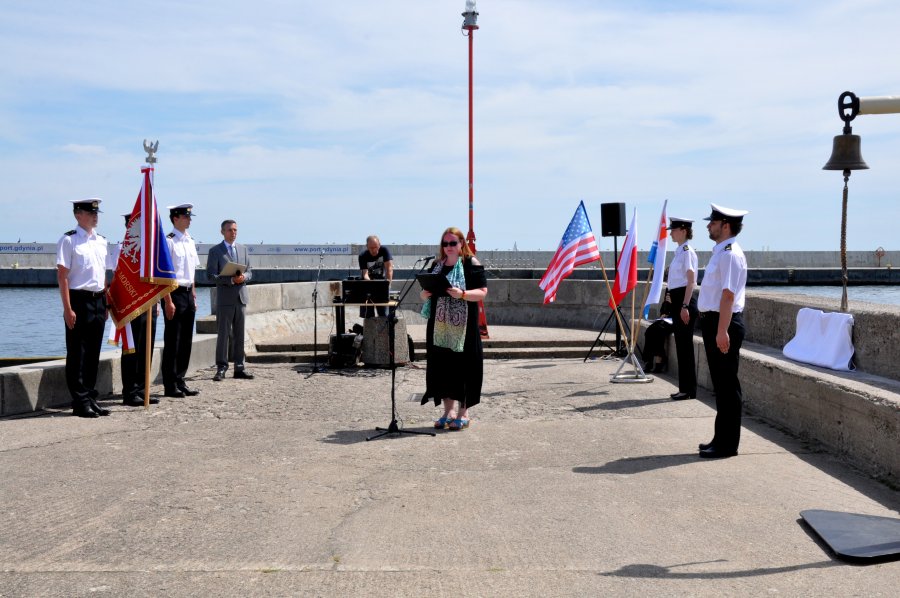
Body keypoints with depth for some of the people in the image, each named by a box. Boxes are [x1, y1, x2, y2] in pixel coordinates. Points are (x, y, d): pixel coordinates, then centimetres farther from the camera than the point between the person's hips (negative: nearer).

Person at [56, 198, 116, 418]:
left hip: (99, 301, 6)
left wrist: (105, 303, 14)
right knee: (77, 354, -1)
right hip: (79, 300, -6)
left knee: (93, 353, 11)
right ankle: (80, 402, 5)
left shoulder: (102, 241, 13)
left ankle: (91, 398, 19)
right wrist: (68, 308, -15)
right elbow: (62, 276, -10)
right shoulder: (69, 241, -7)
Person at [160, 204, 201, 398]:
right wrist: (168, 301, -17)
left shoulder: (190, 241, 14)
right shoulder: (168, 241, -10)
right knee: (172, 340, -2)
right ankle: (170, 385, 5)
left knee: (186, 340, 11)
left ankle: (180, 382, 19)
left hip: (188, 294, 8)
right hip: (174, 293, -8)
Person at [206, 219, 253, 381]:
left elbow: (249, 272, 14)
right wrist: (231, 279, -18)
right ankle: (221, 368, 2)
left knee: (239, 334, 8)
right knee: (223, 334, -3)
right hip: (224, 298, -4)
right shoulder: (215, 251, 0)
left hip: (241, 296, 4)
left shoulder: (243, 249, 15)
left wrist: (243, 277, -9)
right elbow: (211, 274, -8)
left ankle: (239, 367, 13)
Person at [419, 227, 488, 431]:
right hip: (439, 324, 6)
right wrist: (426, 293, -1)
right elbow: (426, 293, 22)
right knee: (442, 366, 6)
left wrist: (462, 294, -24)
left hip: (463, 325, -6)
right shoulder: (437, 266, 15)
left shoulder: (471, 265, -2)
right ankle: (448, 411, 16)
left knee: (463, 366, -3)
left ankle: (463, 414, 6)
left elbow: (482, 292, -8)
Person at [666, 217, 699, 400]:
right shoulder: (680, 251, 16)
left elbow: (691, 281, -18)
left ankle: (689, 390, 1)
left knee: (685, 345, -5)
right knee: (681, 345, 11)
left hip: (685, 301, -10)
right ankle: (684, 388, 17)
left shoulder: (687, 251, -12)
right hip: (678, 301, 10)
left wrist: (685, 306, -22)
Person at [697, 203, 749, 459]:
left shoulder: (730, 254, -15)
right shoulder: (720, 252, 16)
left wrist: (722, 330, -27)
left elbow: (728, 295, -22)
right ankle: (721, 439, 26)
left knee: (727, 386, -3)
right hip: (714, 322, 10)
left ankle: (727, 444, 3)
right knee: (721, 384, 16)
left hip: (723, 323, -10)